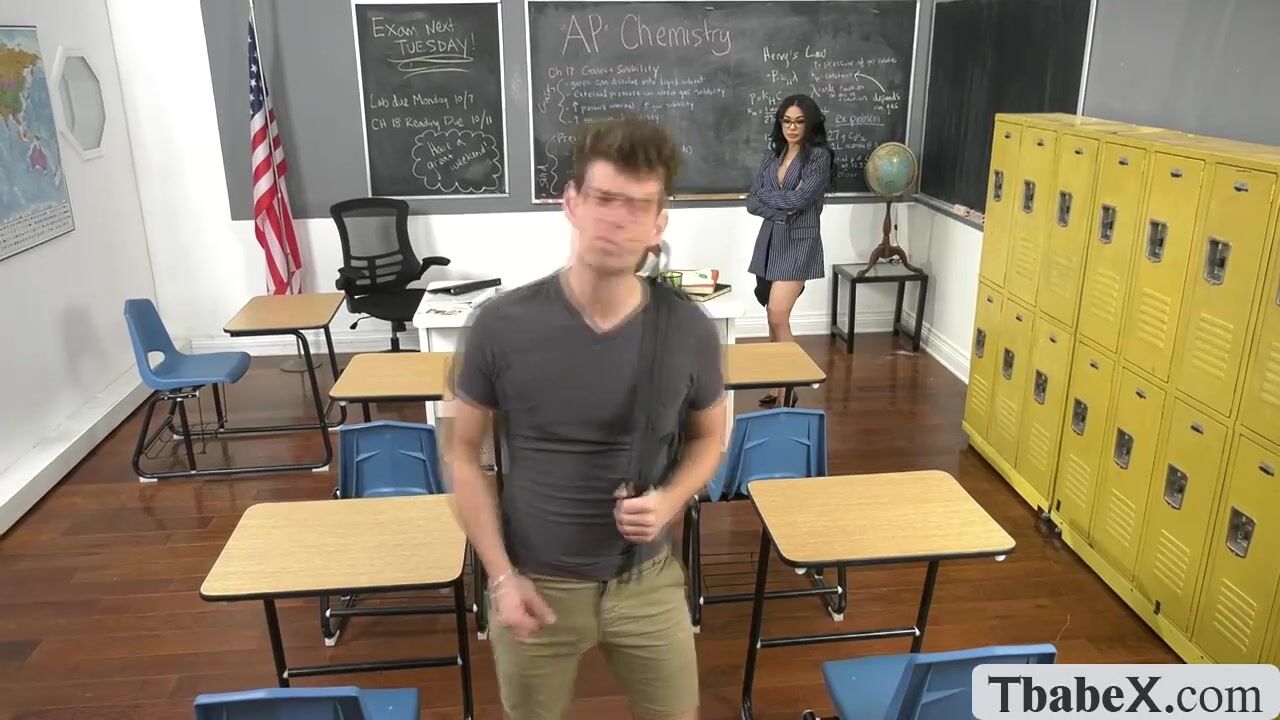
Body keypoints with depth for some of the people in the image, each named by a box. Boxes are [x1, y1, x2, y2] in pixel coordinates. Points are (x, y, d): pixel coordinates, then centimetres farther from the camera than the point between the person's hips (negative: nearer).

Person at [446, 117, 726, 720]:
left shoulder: (689, 330, -12)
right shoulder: (502, 325, -16)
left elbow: (708, 437, 5)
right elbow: (463, 453, -5)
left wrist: (669, 501, -15)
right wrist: (501, 576, -9)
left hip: (648, 581, 1)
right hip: (536, 585, -1)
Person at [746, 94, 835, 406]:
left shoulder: (820, 156, -7)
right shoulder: (772, 155, 10)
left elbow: (799, 199, -18)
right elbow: (751, 202, 4)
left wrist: (766, 194, -4)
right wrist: (780, 211, -13)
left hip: (798, 243, -6)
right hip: (769, 240, 6)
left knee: (778, 315, -14)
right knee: (774, 316, 9)